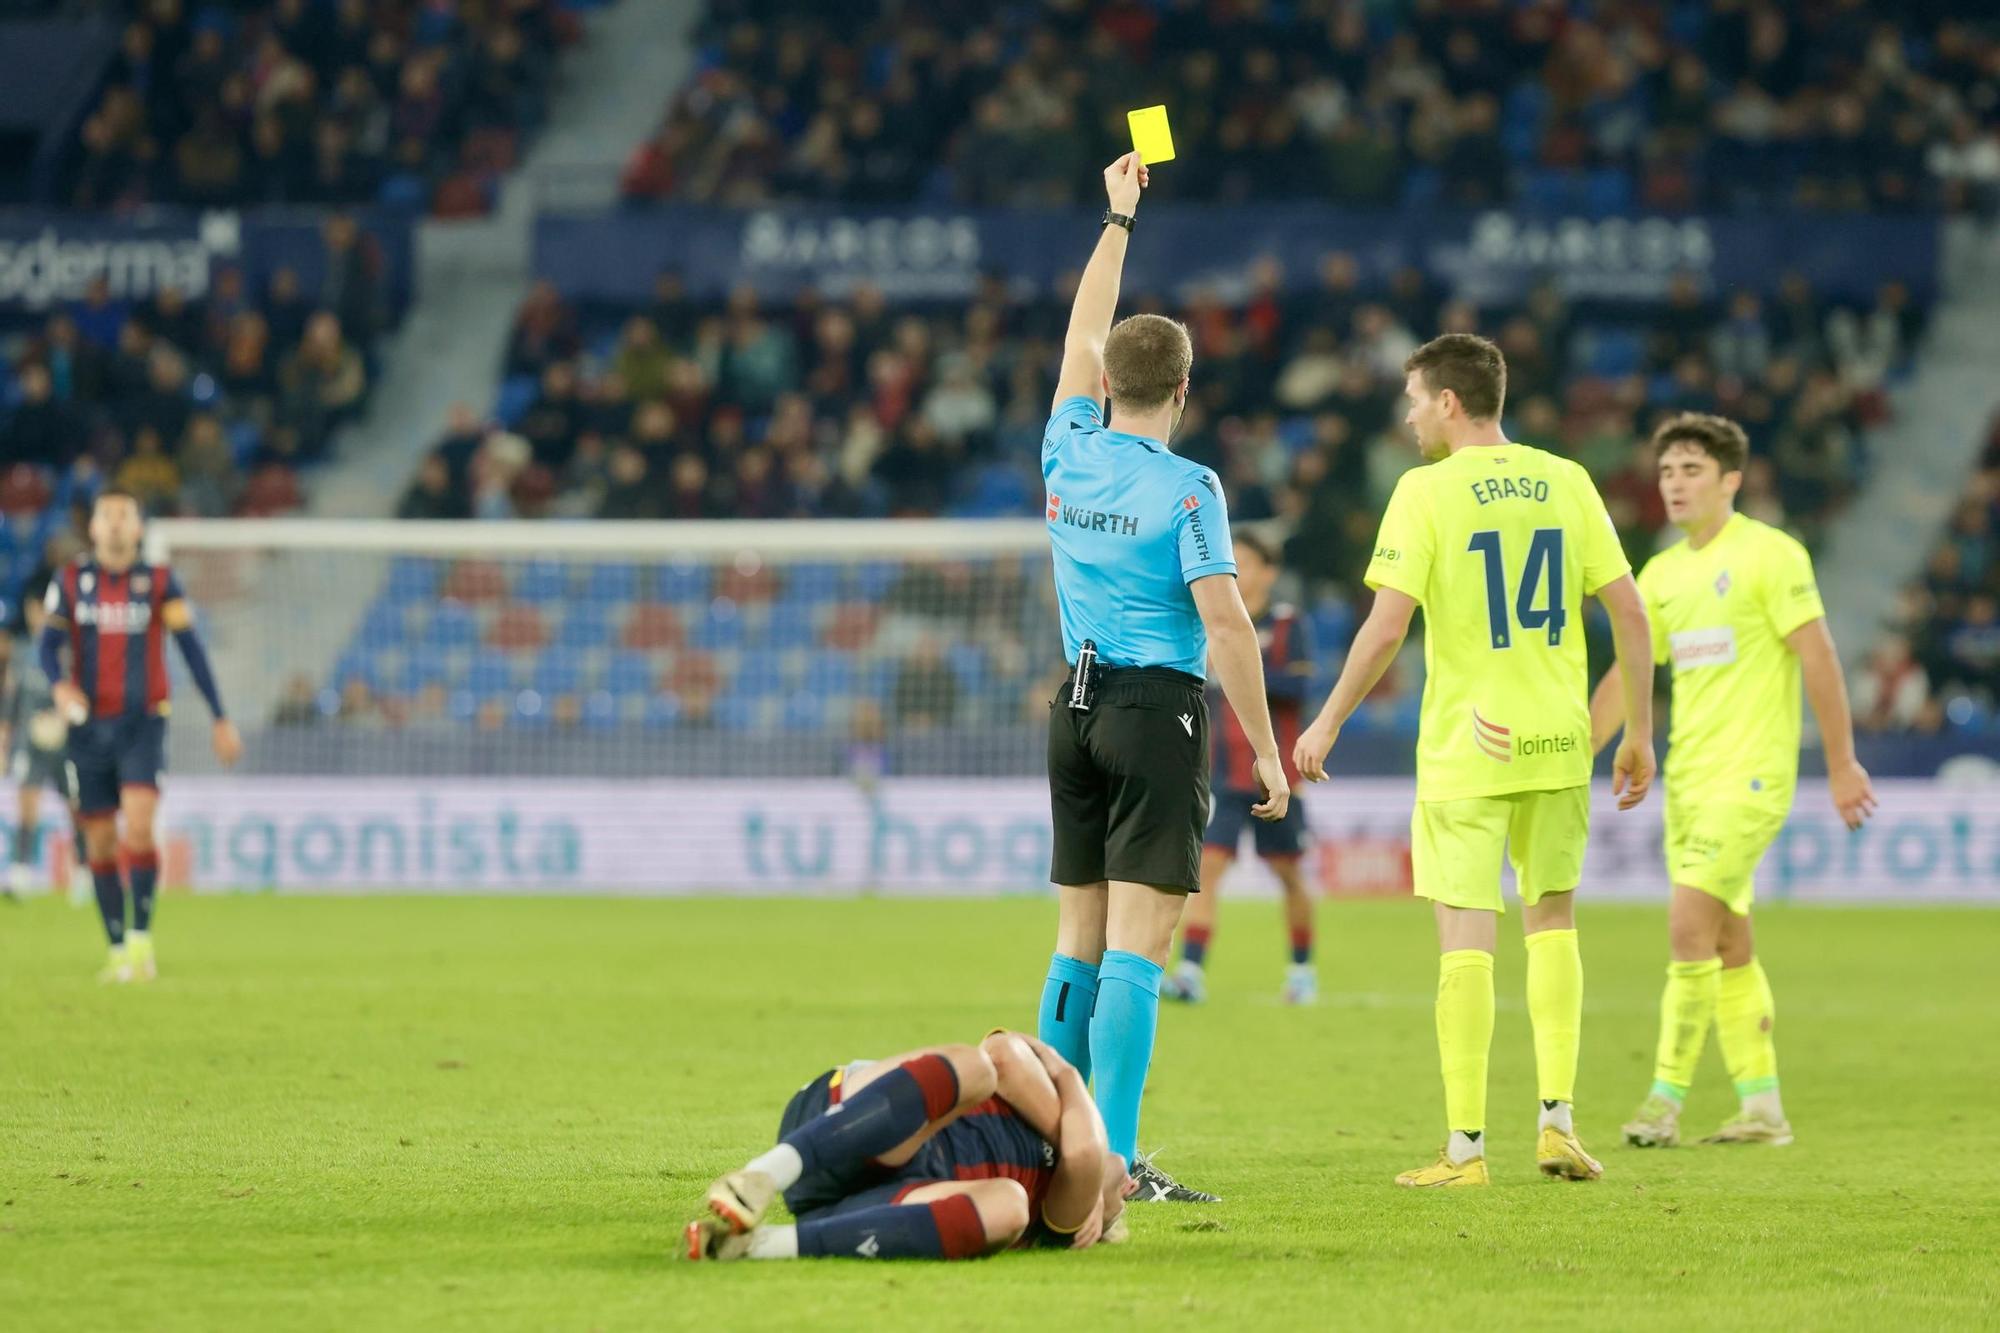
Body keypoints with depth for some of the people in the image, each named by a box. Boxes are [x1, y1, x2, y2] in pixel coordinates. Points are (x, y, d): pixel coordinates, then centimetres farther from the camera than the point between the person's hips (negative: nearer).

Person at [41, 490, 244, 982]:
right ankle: (118, 951, 12)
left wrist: (221, 719, -1)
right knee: (100, 843, 3)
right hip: (90, 728, 2)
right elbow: (49, 646, 0)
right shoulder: (70, 581, 5)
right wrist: (61, 684, -23)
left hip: (143, 724, -2)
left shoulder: (159, 582, 2)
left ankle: (141, 940, -13)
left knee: (139, 826, -19)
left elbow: (191, 649, 2)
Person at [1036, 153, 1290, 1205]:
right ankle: (1117, 1161, -14)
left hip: (1077, 711, 6)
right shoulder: (1186, 490, -11)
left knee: (1079, 940, 12)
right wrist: (1266, 753, -10)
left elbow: (1082, 341, 23)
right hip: (1159, 712, -6)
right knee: (1137, 944, -9)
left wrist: (1118, 219, 32)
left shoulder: (1069, 458, 6)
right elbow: (1225, 625, -15)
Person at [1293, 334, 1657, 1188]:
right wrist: (1638, 733, 12)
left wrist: (1327, 724, -2)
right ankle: (1555, 1121, 11)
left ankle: (1465, 1148, -2)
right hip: (1557, 740, 4)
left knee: (1465, 938, -2)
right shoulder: (1566, 482, 6)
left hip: (1464, 749, -4)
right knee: (1551, 918, 18)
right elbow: (1628, 611, 4)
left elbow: (1386, 627, -12)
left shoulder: (1425, 492, -7)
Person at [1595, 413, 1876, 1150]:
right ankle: (1762, 1105, 13)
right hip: (1686, 777, 7)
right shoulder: (1662, 573, 13)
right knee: (1729, 943, 8)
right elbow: (1624, 676, 18)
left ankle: (1667, 1096, -12)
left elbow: (1817, 658, -9)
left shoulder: (1771, 555, -7)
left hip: (1750, 773, -7)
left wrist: (1842, 764, -11)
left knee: (1689, 926, -15)